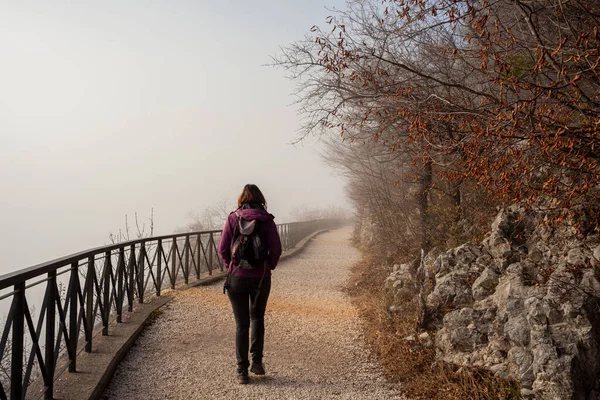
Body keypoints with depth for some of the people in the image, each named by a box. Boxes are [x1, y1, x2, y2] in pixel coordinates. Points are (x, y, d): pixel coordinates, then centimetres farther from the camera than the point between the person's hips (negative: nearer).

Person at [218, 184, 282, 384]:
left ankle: (242, 371, 11)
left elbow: (223, 249, -6)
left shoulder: (232, 218, -4)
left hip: (237, 277, 0)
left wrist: (231, 266, 10)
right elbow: (276, 249, -8)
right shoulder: (267, 220, -4)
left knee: (241, 324, 9)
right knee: (257, 317, 22)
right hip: (261, 277, 1)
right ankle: (257, 361, 15)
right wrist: (269, 267, 9)